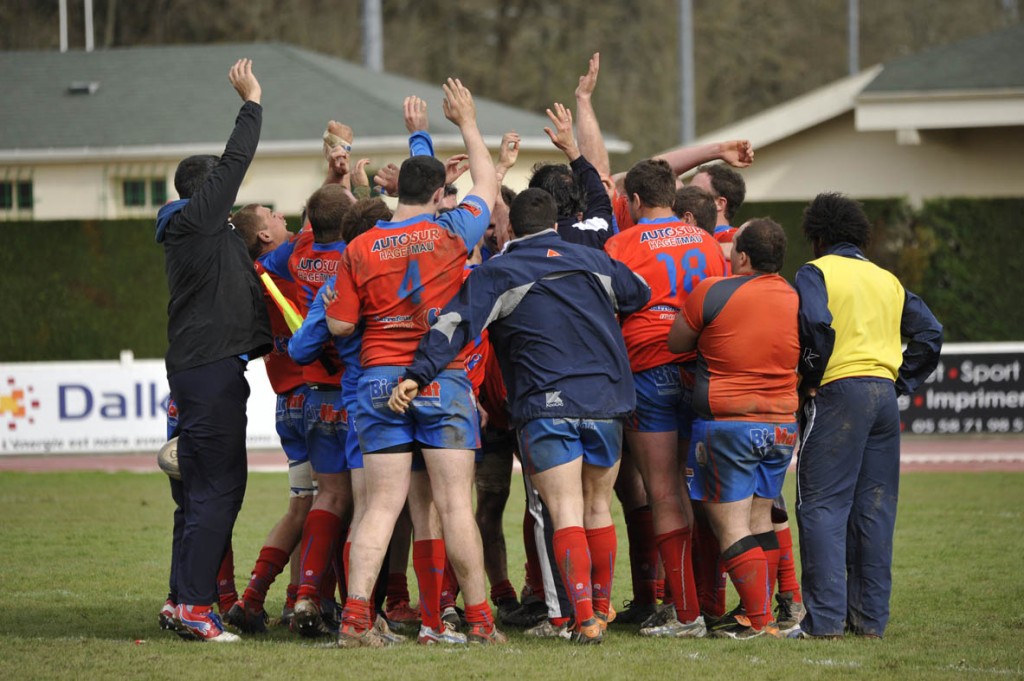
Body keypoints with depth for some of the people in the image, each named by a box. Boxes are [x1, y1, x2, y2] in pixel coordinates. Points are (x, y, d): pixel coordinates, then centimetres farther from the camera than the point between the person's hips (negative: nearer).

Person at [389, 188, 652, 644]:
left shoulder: (496, 275, 1)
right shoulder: (592, 261, 14)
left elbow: (455, 324, -11)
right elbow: (641, 295, 31)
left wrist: (418, 375, -16)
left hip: (544, 406, -3)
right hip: (605, 400, 3)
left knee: (566, 513, -6)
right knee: (598, 507, 18)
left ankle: (584, 618, -18)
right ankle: (601, 607, 29)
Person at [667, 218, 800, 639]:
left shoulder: (713, 294, -12)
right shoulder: (797, 299, 3)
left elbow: (675, 343, 1)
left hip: (726, 422, -6)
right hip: (782, 426, 6)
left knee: (730, 524, -3)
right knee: (759, 519, 15)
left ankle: (759, 619, -10)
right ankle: (759, 614, 16)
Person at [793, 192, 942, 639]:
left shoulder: (816, 272, 1)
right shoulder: (887, 280, 19)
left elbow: (815, 324, -17)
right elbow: (929, 333, 14)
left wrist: (810, 379, -4)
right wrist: (902, 382, 15)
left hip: (838, 390, -6)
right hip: (884, 393, 6)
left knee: (822, 506, -5)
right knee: (875, 508, 9)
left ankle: (825, 618, -12)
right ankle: (871, 618, 9)